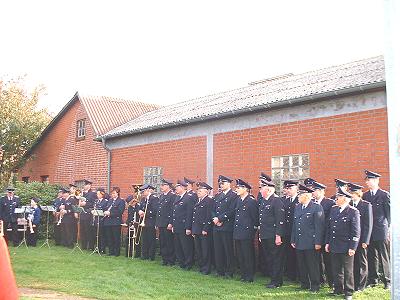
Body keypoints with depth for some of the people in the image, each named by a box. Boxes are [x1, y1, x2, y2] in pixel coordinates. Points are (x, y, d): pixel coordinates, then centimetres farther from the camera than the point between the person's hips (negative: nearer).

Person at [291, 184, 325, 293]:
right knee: (301, 265, 12)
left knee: (313, 265, 2)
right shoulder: (297, 207, 13)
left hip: (311, 243, -6)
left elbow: (319, 226, -11)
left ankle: (315, 286, 13)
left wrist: (318, 242, -14)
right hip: (299, 243, 7)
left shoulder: (317, 208, -8)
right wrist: (293, 240, 13)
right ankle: (304, 284, 24)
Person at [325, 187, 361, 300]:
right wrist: (327, 242, 10)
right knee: (336, 270, 14)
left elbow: (356, 231, -11)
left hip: (346, 247, -6)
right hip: (334, 246, 6)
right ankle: (338, 289, 27)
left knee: (348, 271, 6)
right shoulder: (333, 209, 9)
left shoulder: (353, 212, -10)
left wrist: (352, 247, -14)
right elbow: (328, 227, 14)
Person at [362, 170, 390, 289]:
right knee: (371, 257, 10)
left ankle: (387, 281, 10)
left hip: (381, 231, -5)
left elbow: (389, 212, -3)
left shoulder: (385, 195, -4)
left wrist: (387, 228, -6)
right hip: (369, 231, 5)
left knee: (384, 257, 1)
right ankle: (372, 280, 19)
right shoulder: (365, 196, 10)